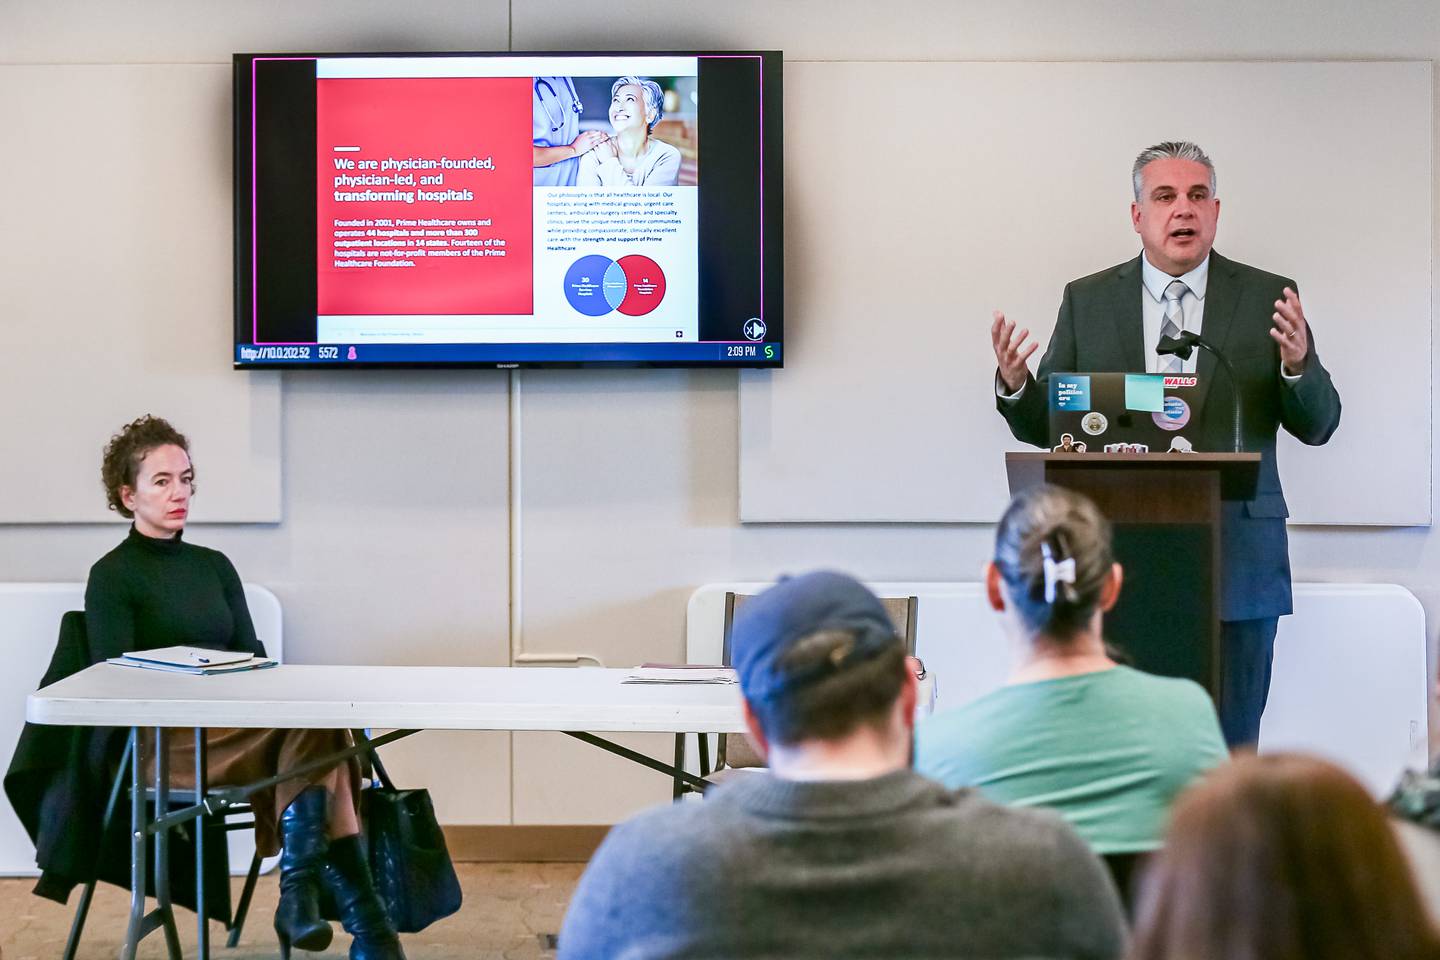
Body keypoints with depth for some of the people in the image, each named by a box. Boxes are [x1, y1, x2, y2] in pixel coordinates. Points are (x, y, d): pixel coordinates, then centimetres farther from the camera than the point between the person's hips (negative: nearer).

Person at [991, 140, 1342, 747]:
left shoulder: (1269, 298, 5)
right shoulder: (1086, 301, 7)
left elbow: (1318, 426, 3)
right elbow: (1046, 426, 7)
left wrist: (1298, 366, -17)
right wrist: (1014, 384, -14)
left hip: (1236, 561, 0)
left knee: (1229, 753, 4)